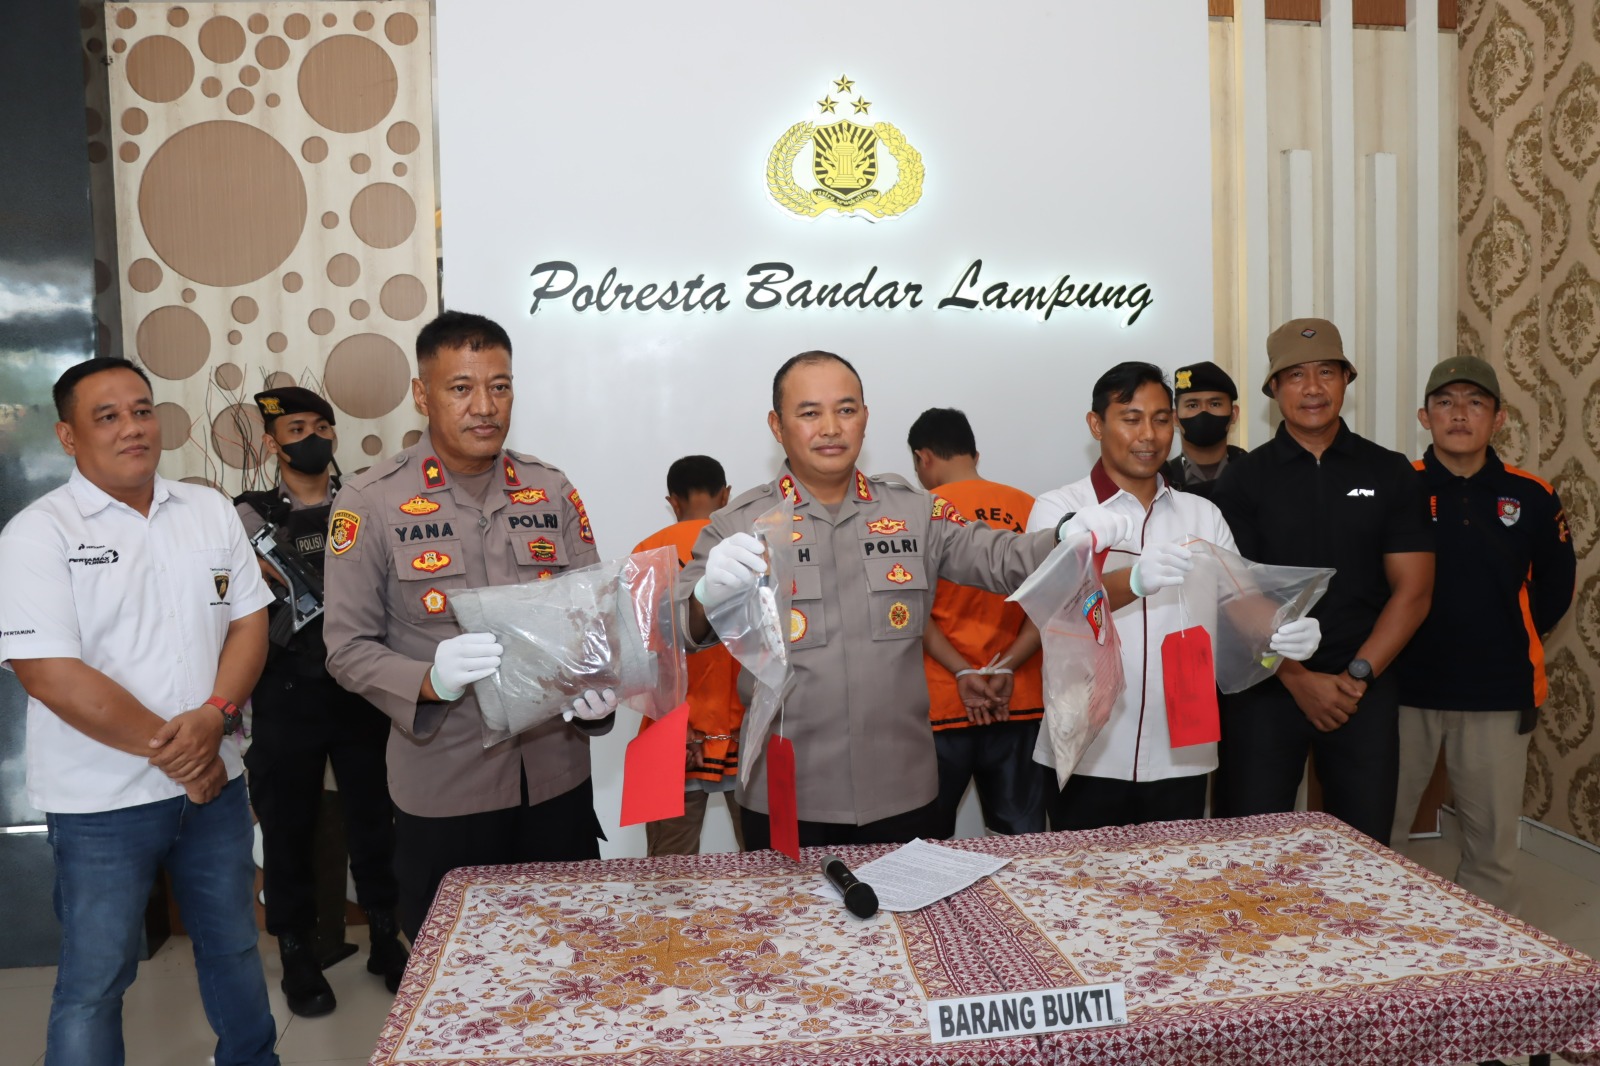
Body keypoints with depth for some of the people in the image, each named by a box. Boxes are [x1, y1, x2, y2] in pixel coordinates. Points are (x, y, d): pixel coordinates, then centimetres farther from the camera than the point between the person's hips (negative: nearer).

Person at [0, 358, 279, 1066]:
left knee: (234, 947, 20)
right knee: (94, 980, 8)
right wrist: (167, 750, -15)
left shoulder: (210, 511, 4)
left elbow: (249, 620, 3)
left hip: (215, 780, 5)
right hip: (102, 802, -4)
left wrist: (215, 716, -14)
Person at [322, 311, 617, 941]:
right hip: (443, 792, -3)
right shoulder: (370, 503, -5)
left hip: (558, 778, 3)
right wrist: (429, 681, -25)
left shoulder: (552, 492, 5)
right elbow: (348, 648, -6)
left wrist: (601, 689, -14)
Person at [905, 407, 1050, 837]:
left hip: (943, 701, -3)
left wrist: (963, 673, -13)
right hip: (1019, 700, 3)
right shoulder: (1027, 508, 3)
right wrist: (1006, 667, -7)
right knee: (1022, 836, 11)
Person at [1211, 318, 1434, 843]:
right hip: (1266, 687, -1)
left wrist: (1357, 675, -8)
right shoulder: (1243, 478, 1)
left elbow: (1413, 590, 2)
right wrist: (1299, 680, -11)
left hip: (1364, 688, 1)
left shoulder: (1391, 473, 5)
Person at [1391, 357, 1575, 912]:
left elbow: (1556, 585, 14)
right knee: (1377, 832, 6)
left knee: (1492, 842, 11)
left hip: (1498, 696, 2)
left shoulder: (1532, 498, 4)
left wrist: (1512, 638, 8)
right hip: (1405, 687, -2)